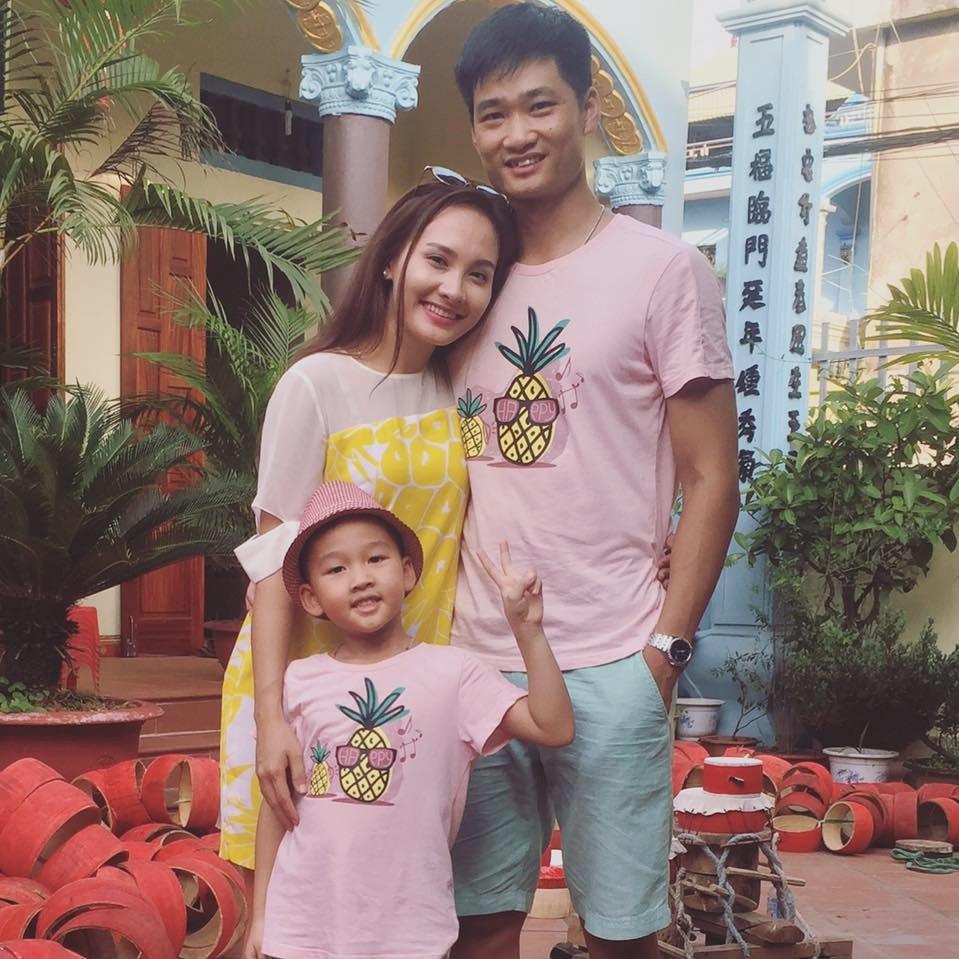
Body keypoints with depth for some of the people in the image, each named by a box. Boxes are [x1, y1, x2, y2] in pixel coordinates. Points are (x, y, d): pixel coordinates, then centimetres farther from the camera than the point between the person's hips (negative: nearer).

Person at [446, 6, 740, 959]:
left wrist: (664, 650, -9)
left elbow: (711, 480, -3)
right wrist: (435, 637, 8)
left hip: (607, 669, -4)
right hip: (474, 662, 4)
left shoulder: (661, 268, -2)